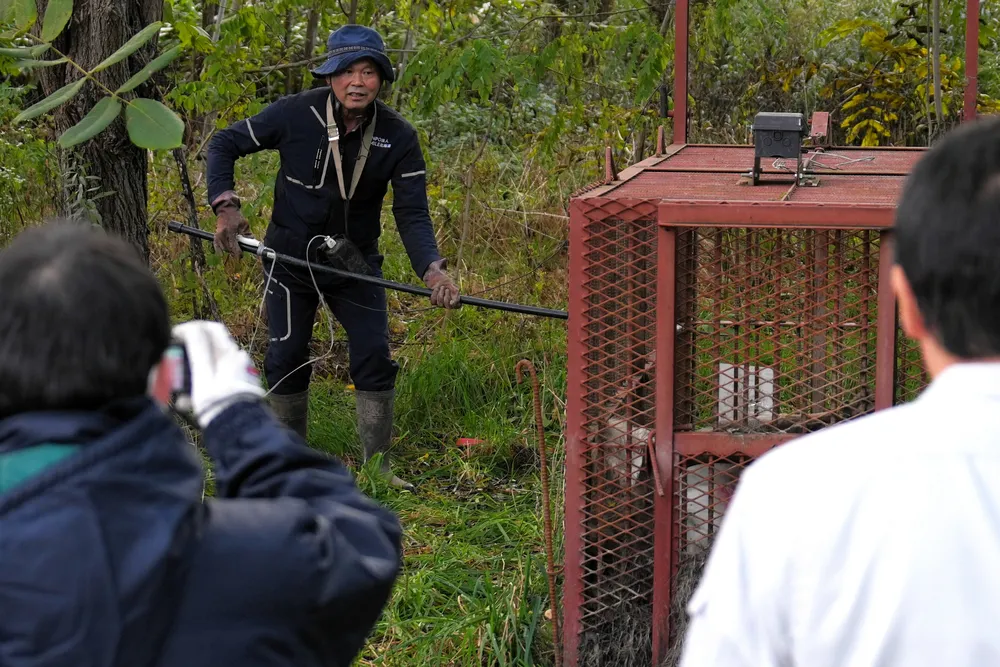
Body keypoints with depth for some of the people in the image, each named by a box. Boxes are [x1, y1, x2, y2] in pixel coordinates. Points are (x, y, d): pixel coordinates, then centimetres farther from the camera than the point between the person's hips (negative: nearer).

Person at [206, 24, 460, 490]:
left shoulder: (398, 137, -14)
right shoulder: (296, 114, -19)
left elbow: (412, 214, -15)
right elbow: (224, 144, -9)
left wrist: (431, 269, -34)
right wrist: (225, 205, -24)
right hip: (290, 256, -1)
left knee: (374, 358, -5)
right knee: (286, 359, 4)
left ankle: (378, 469, 7)